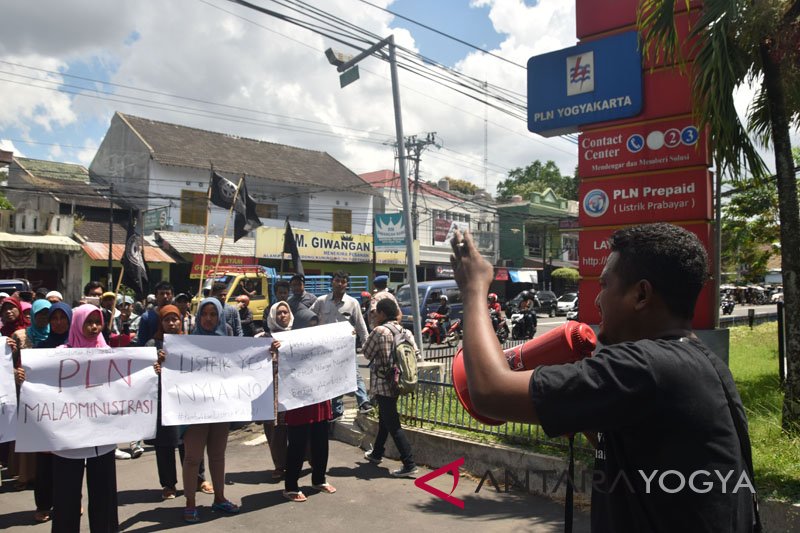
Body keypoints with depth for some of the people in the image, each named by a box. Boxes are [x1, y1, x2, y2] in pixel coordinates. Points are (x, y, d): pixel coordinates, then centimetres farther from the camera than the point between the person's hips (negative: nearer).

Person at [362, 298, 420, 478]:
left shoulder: (379, 330, -17)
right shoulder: (404, 331, 3)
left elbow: (367, 353, -8)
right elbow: (416, 353, 2)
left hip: (383, 383, -8)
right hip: (396, 382, 8)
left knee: (393, 425, -4)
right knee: (385, 419, 23)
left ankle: (409, 464, -4)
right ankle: (377, 453, 40)